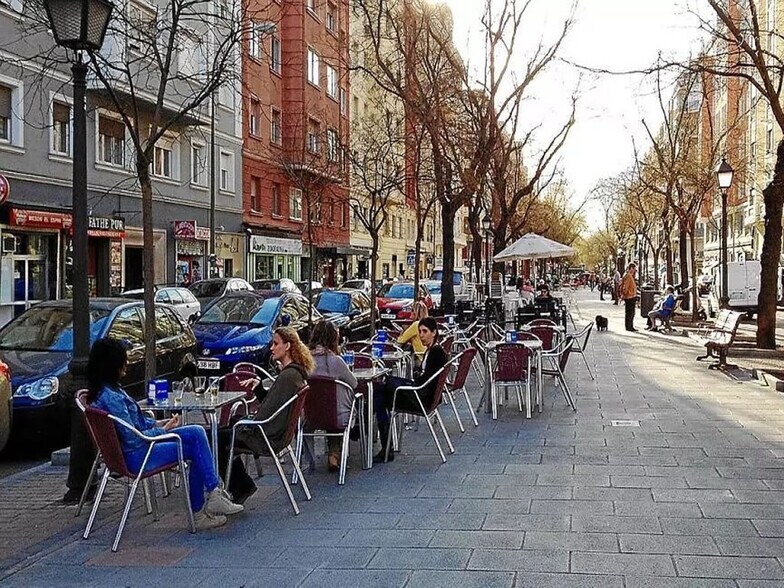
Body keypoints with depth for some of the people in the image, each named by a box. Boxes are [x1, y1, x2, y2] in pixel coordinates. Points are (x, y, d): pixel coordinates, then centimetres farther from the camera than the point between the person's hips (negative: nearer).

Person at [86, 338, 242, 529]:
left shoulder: (107, 389, 6)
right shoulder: (110, 397, -26)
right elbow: (133, 439, -23)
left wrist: (156, 423, 7)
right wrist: (162, 430, -9)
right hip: (137, 456, -10)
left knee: (197, 433, 0)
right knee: (196, 450, -4)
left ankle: (214, 493, -2)